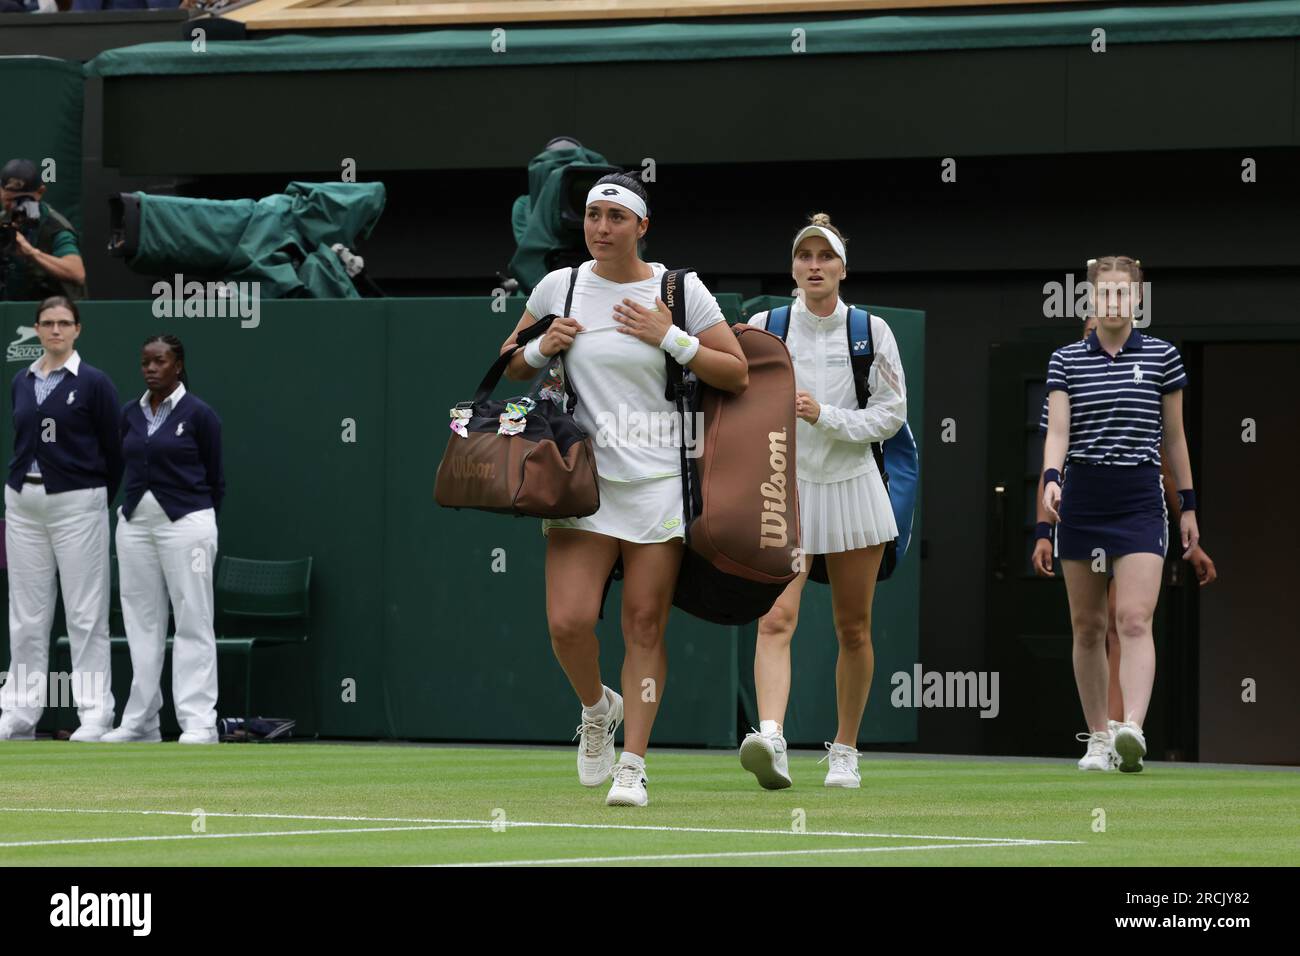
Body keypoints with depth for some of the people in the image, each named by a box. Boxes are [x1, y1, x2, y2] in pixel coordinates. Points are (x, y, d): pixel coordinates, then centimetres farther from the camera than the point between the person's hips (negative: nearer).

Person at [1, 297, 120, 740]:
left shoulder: (94, 383, -5)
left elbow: (113, 452, -1)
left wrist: (98, 504, 4)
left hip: (76, 503, -5)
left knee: (86, 613, -3)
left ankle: (95, 715, 0)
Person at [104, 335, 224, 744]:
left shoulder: (198, 414, -4)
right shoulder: (130, 414, 10)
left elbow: (215, 478, 3)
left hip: (185, 522, -5)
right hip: (135, 522, 5)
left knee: (193, 622, -4)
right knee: (142, 622, 7)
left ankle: (200, 723, -5)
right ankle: (140, 722, 10)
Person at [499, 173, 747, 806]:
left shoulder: (681, 290, 0)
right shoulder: (559, 286, 7)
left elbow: (738, 375, 1)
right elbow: (511, 368, 20)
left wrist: (670, 338, -10)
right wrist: (542, 347, -2)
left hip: (657, 476, -1)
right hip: (580, 475, 1)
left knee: (645, 626, -3)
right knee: (568, 619, -11)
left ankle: (632, 766, 4)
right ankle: (596, 708, 20)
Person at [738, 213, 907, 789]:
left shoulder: (872, 331, 0)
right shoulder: (765, 327, 2)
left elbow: (892, 413, -4)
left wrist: (824, 416, -14)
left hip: (852, 488, 1)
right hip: (783, 487, -1)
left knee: (853, 630, 7)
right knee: (776, 618, -19)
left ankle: (845, 752, 21)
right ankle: (771, 741, -34)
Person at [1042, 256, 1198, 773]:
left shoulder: (1161, 356, 4)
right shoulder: (1066, 360, 5)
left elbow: (1174, 436, 10)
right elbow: (1058, 429, -3)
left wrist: (1189, 505, 10)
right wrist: (1051, 478, -22)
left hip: (1141, 501, -2)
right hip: (1083, 498, 2)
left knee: (1134, 620, -17)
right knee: (1087, 626, 5)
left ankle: (1132, 730, -30)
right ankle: (1098, 737, 14)